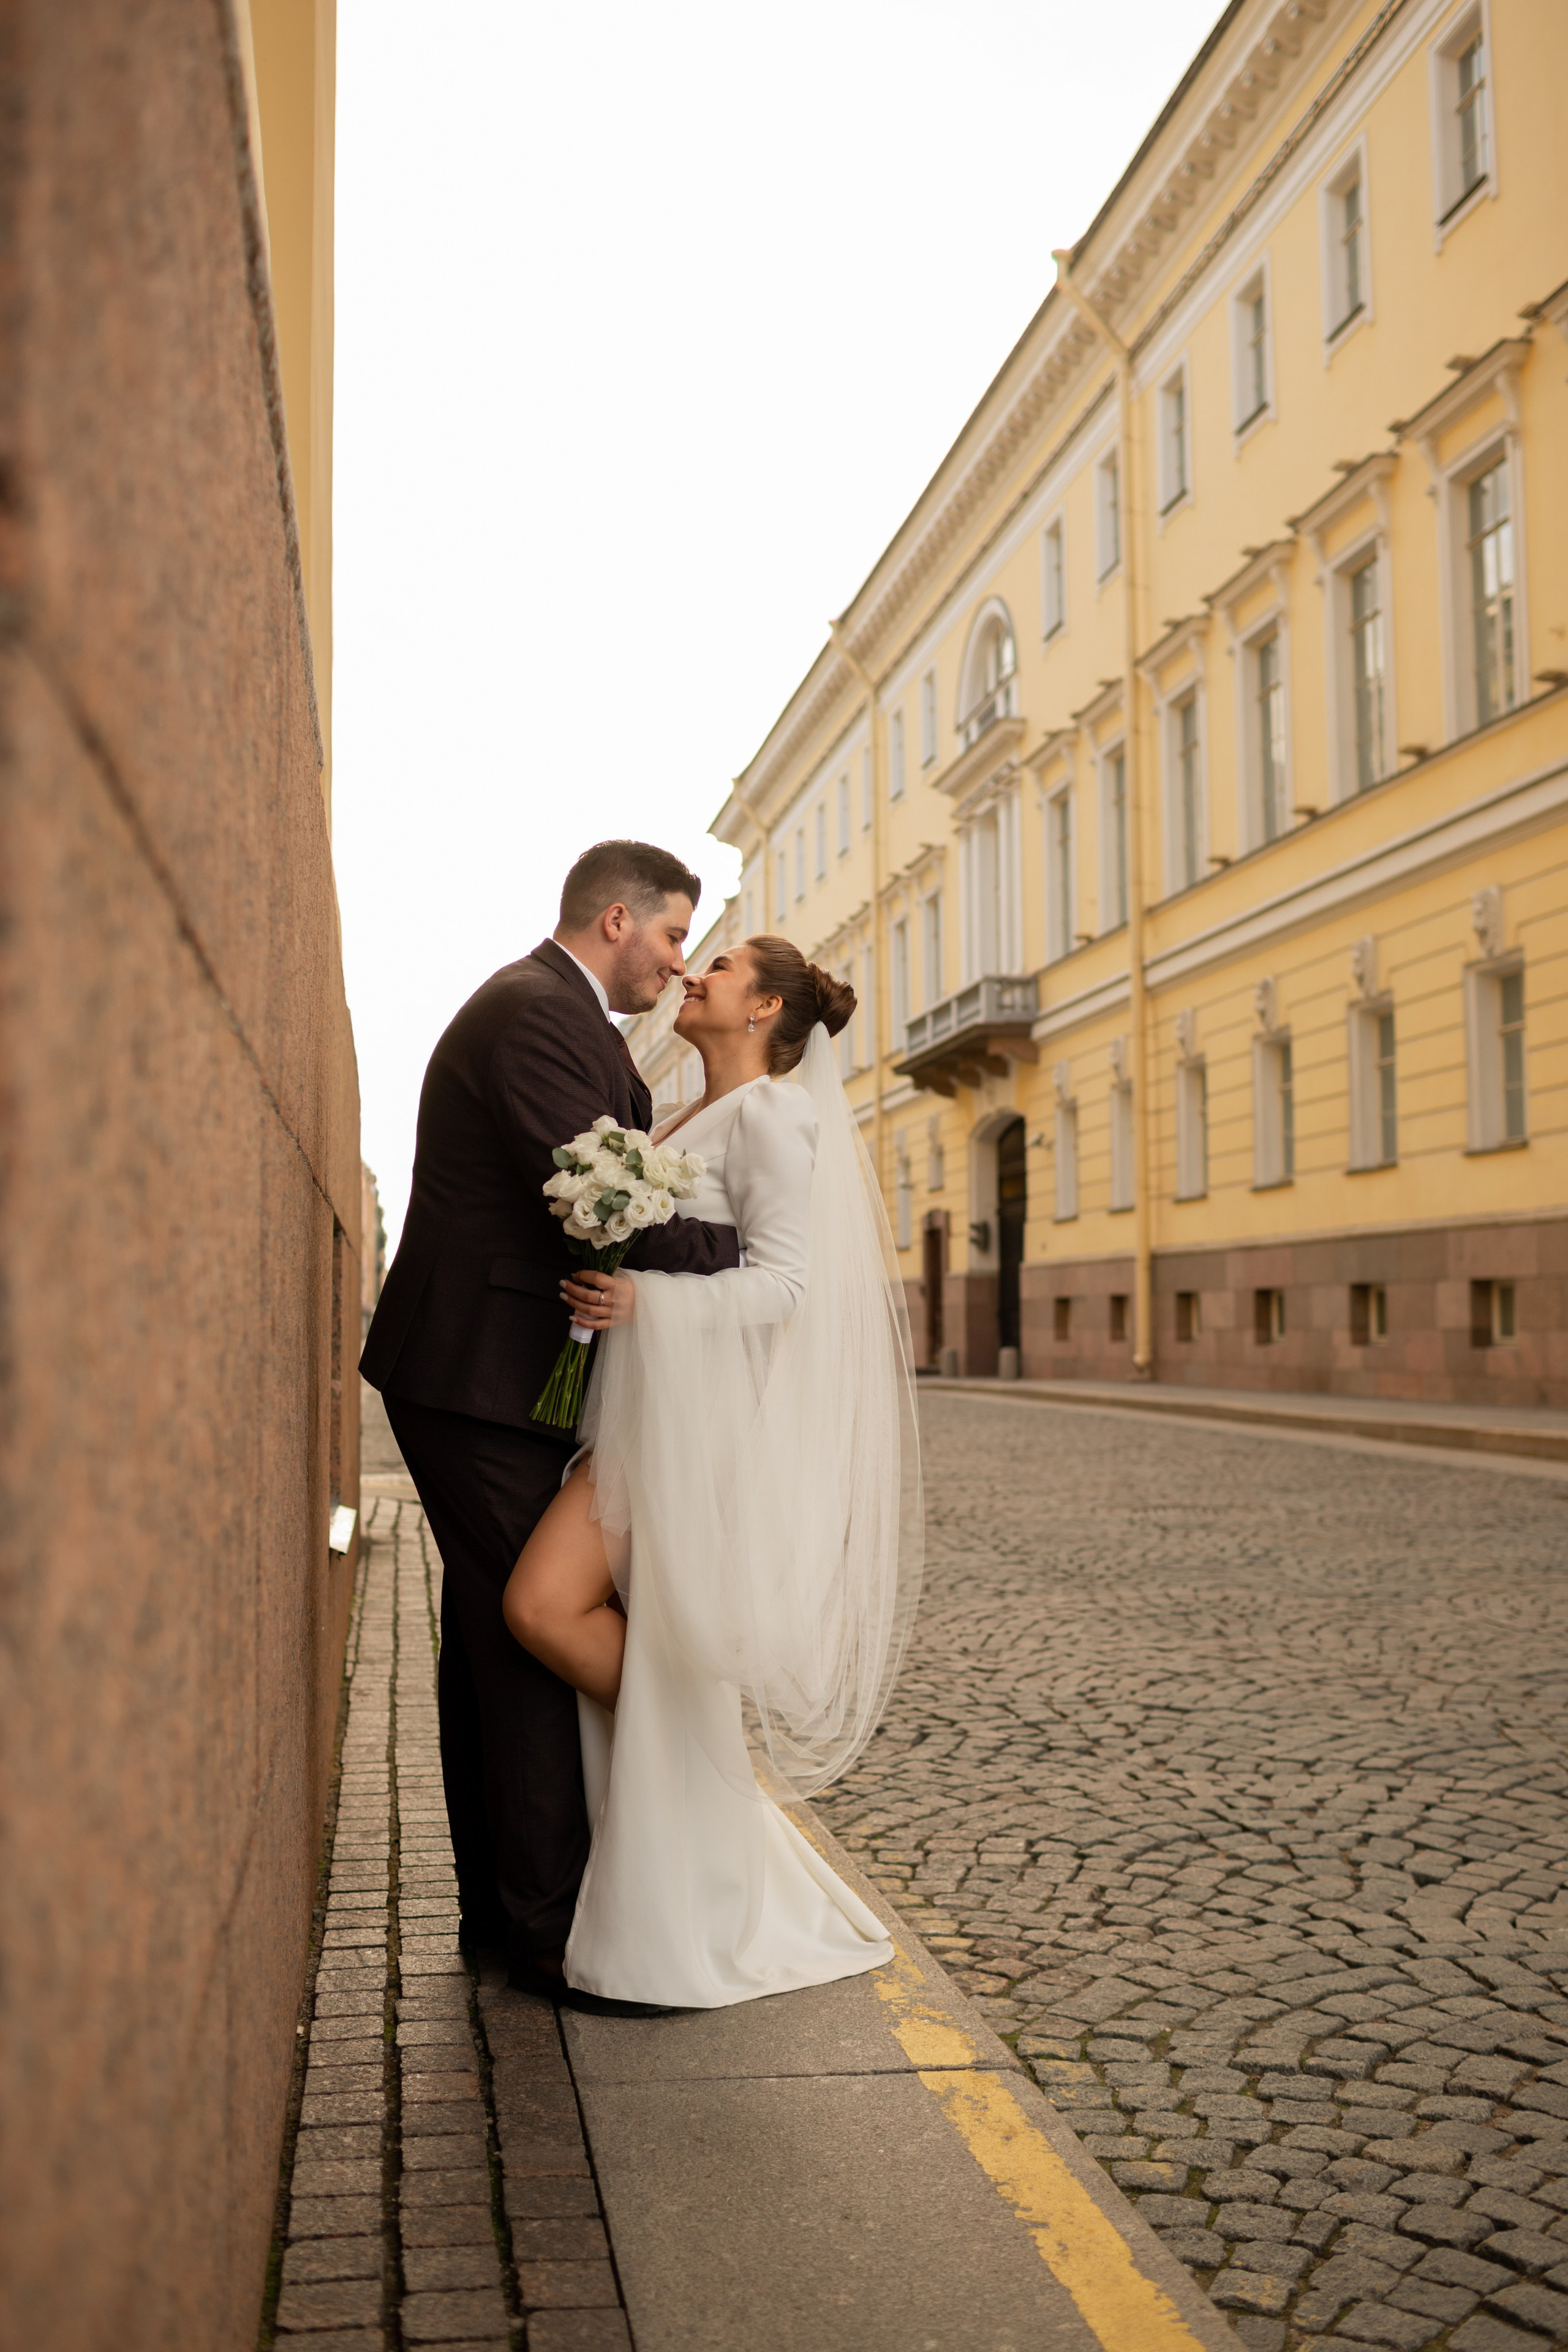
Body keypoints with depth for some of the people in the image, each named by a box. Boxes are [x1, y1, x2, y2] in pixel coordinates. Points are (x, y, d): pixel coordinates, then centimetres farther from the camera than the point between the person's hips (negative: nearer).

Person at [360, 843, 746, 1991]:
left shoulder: (552, 1010, 18)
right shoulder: (538, 1012, -16)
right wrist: (745, 1249, -15)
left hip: (478, 1373, 11)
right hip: (483, 1378, -11)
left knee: (493, 1634, 14)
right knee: (539, 1636, -6)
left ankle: (495, 1898, 24)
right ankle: (549, 1922, 2)